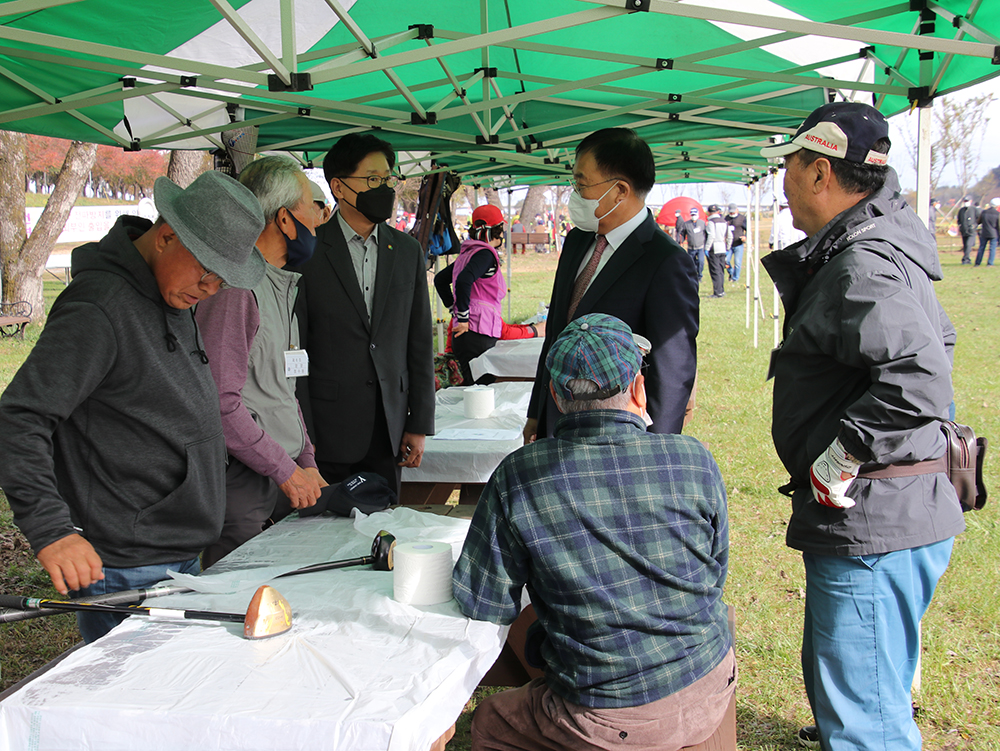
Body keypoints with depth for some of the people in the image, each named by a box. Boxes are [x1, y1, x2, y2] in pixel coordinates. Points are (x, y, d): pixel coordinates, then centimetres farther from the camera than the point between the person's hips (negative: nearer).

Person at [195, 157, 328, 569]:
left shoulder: (284, 286, 17)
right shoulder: (236, 287, -16)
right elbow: (221, 401, -21)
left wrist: (307, 463, 14)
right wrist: (286, 470, -15)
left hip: (283, 480, 9)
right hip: (240, 484, -9)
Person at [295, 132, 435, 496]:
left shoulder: (408, 251, 9)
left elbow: (419, 343, 11)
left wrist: (419, 424, 7)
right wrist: (302, 435, -10)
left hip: (389, 430, 4)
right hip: (327, 430, -4)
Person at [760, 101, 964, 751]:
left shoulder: (863, 265, -21)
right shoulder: (863, 249, 13)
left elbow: (922, 378, -34)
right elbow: (937, 340, 26)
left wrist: (840, 459, -24)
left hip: (874, 525, -11)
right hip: (869, 517, 11)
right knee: (834, 679, 29)